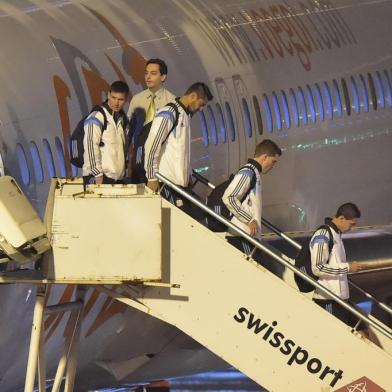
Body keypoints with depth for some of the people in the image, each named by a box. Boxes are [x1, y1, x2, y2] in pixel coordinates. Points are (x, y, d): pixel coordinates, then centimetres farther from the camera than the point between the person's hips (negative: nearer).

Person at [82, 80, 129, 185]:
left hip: (118, 177, 7)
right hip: (99, 177, -7)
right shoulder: (96, 117, -7)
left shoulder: (122, 119, 15)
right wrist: (98, 174, -16)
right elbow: (90, 146, -13)